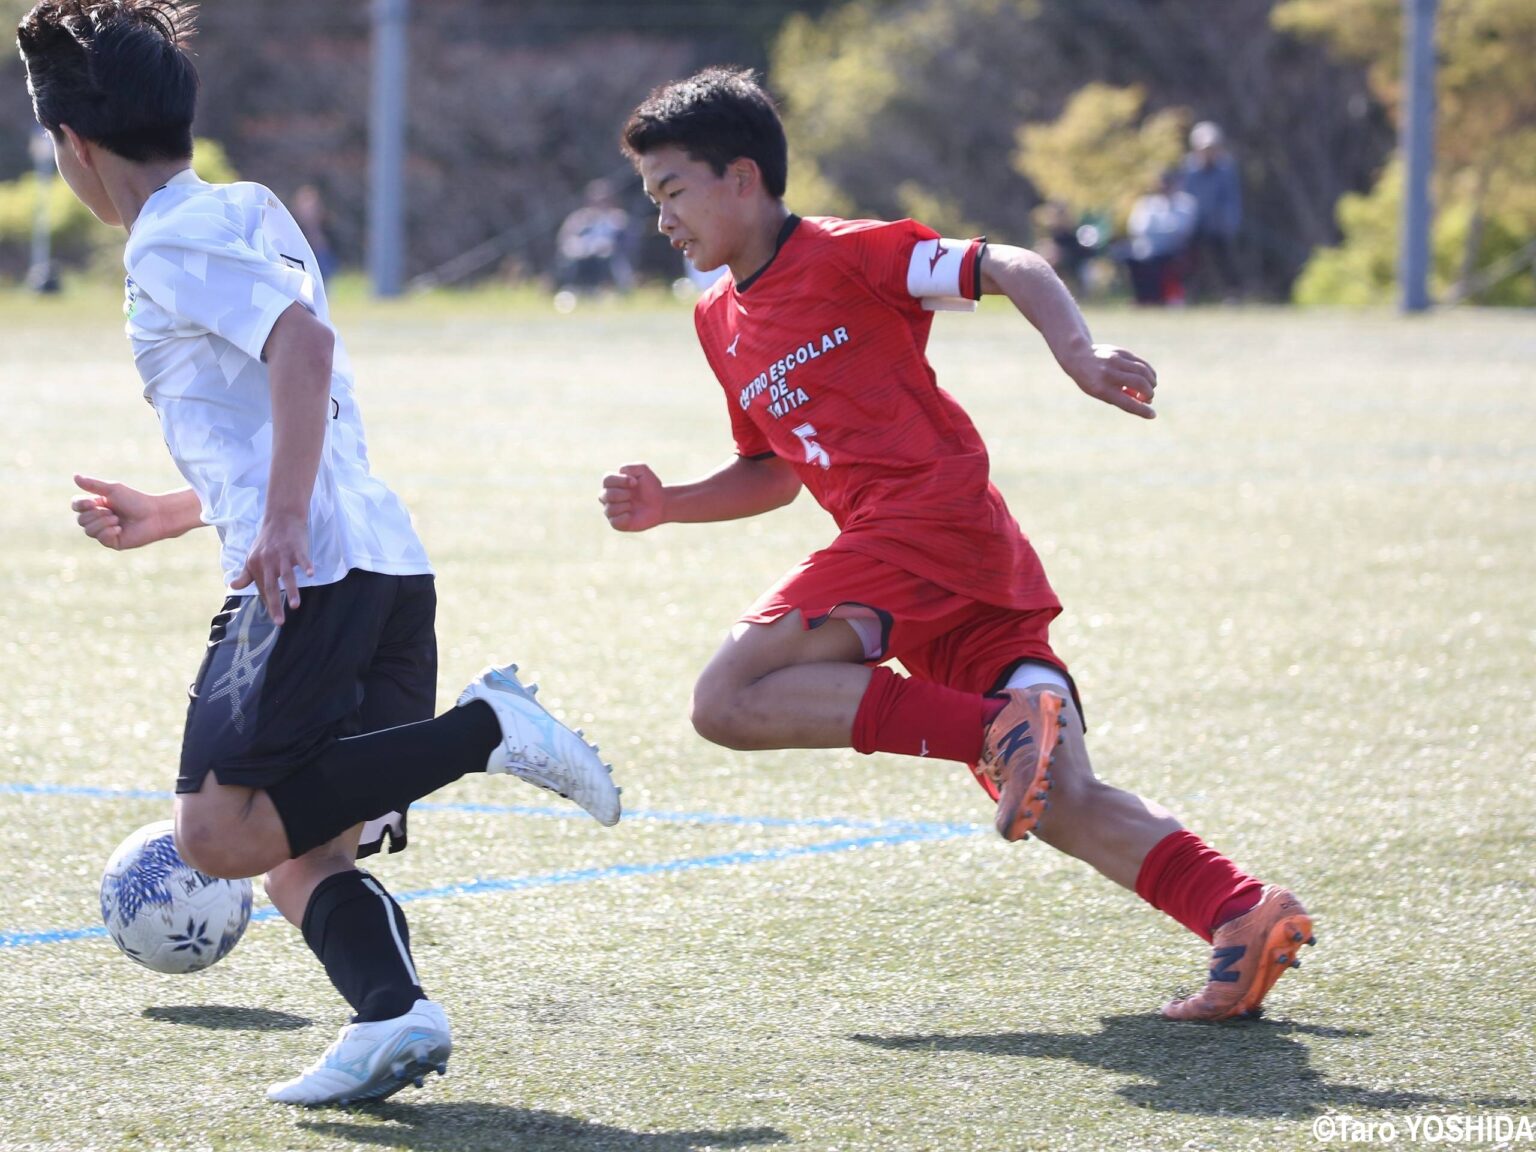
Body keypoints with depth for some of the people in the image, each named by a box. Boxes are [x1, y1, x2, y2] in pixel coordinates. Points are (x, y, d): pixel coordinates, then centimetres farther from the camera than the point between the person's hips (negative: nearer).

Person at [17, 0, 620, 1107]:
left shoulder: (173, 245, -2)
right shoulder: (248, 214, 27)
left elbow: (305, 341, -20)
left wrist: (283, 522, -24)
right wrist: (168, 515, 44)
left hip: (313, 574, -10)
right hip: (391, 567, 10)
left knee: (222, 829, -17)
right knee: (303, 852, 7)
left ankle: (486, 728, -20)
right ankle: (393, 1011, -18)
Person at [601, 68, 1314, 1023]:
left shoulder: (842, 254, -1)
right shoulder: (721, 323, 24)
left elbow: (1013, 269, -7)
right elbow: (776, 472, 34)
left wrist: (1079, 354, -24)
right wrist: (667, 506, 19)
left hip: (933, 516, -8)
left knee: (729, 699, -18)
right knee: (1061, 804, -4)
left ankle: (999, 729, -26)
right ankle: (1243, 912, -18)